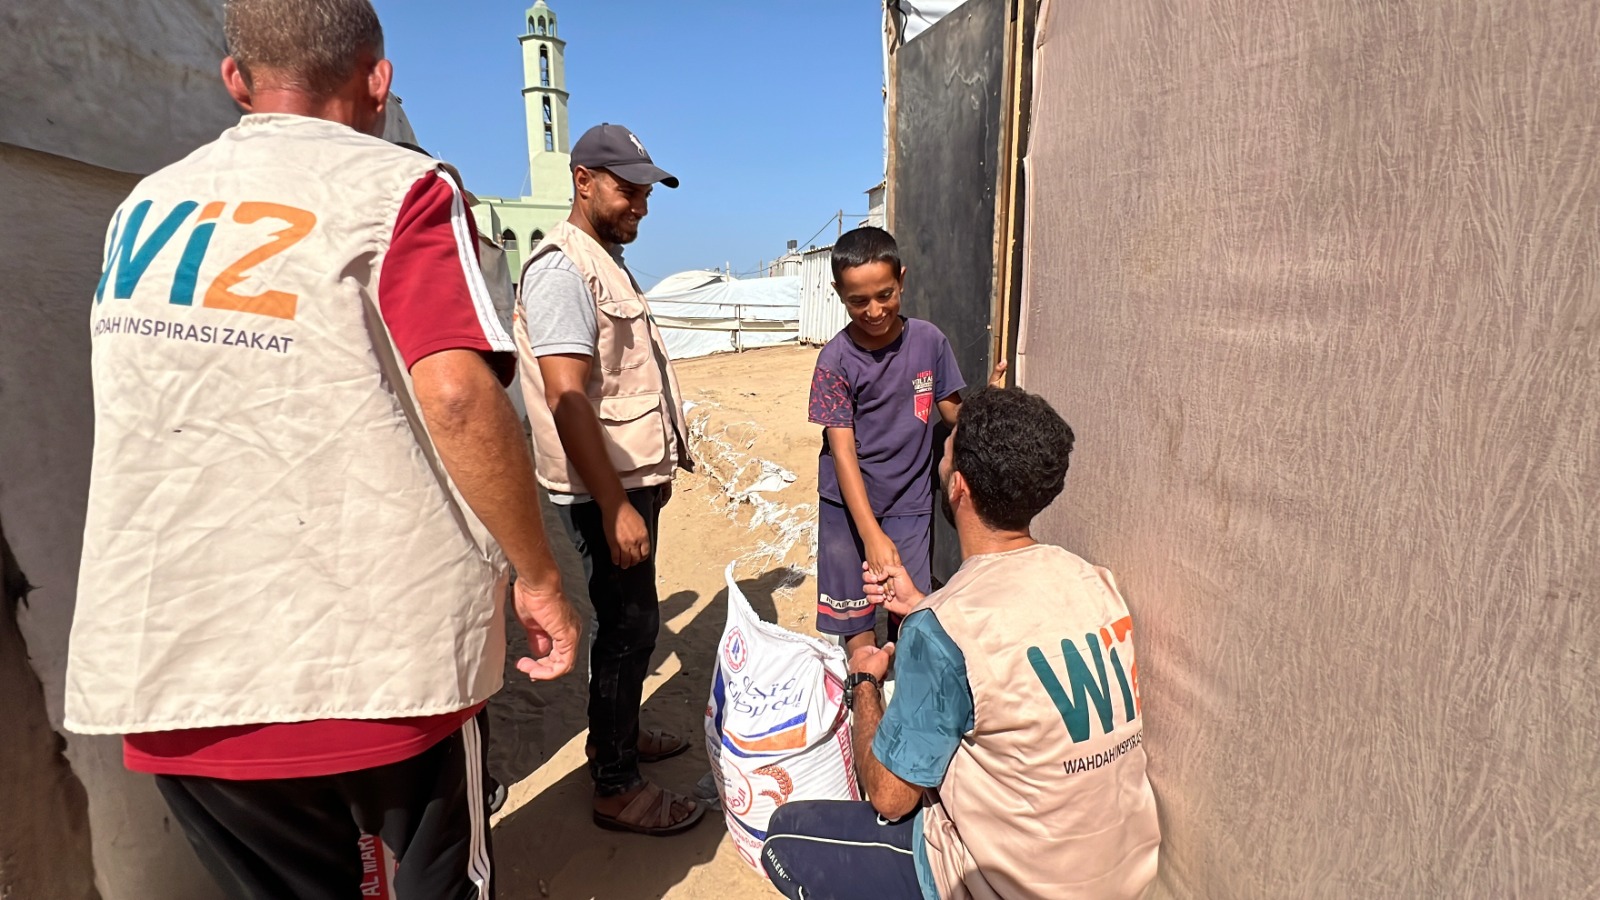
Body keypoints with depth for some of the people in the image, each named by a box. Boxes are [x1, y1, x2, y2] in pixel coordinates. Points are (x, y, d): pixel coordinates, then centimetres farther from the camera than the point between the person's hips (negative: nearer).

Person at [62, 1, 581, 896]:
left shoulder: (143, 209, 13)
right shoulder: (399, 187, -6)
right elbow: (458, 396, -21)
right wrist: (539, 578, -12)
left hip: (166, 669, 6)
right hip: (374, 660, -5)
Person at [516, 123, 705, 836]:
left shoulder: (609, 262, 16)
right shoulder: (561, 267, -15)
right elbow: (567, 396, -24)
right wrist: (615, 506, -26)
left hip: (635, 478, 10)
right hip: (605, 490, -10)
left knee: (629, 619, 19)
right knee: (628, 624, -1)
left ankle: (617, 733, 38)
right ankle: (617, 788, 15)